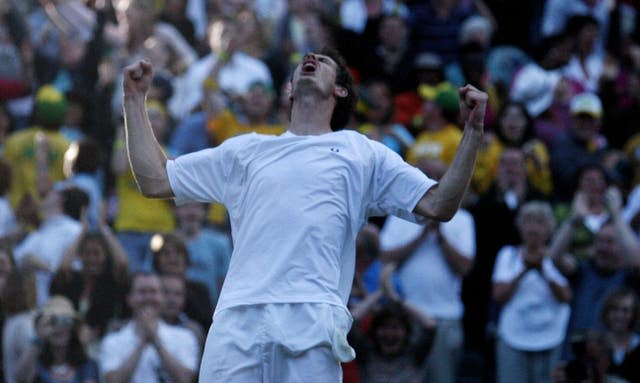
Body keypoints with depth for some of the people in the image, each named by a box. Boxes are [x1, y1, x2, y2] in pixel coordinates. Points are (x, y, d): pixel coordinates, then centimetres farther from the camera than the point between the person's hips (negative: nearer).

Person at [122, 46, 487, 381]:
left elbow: (438, 205, 12)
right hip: (235, 321, 2)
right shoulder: (245, 150, 27)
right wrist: (136, 100, 25)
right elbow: (155, 180, 27)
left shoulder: (363, 152, 20)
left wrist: (474, 130, 4)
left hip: (312, 321, -2)